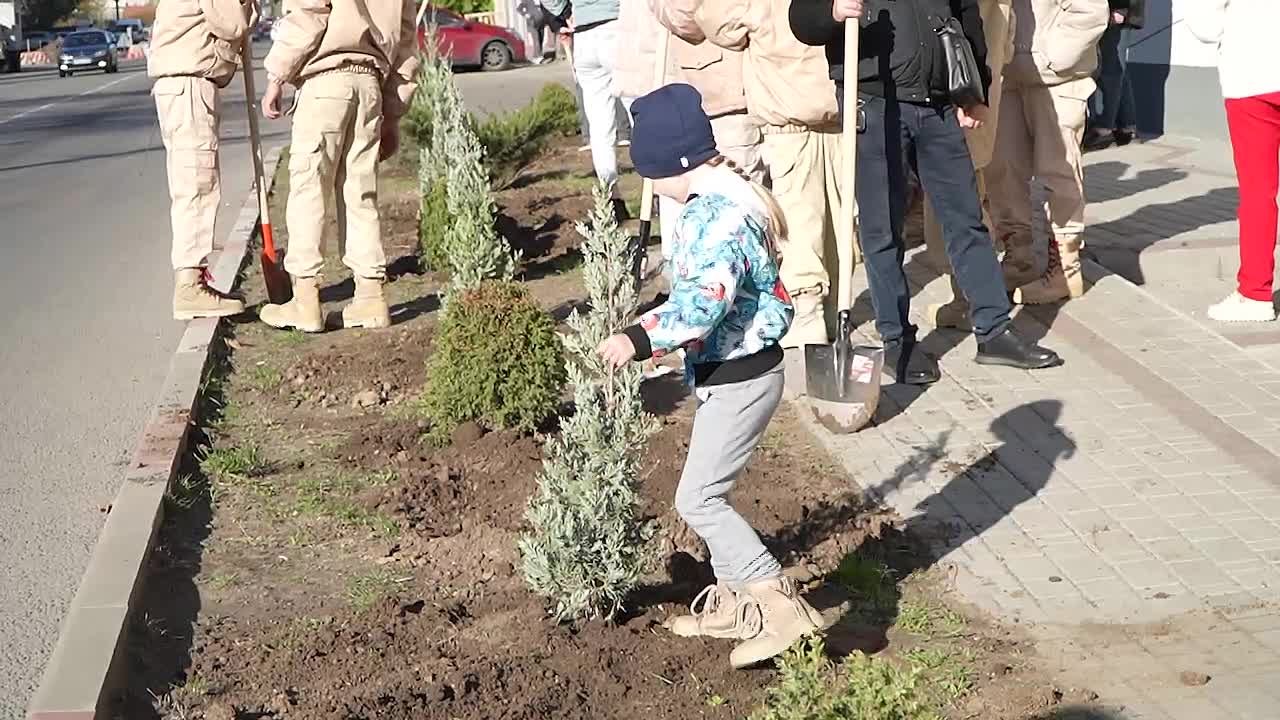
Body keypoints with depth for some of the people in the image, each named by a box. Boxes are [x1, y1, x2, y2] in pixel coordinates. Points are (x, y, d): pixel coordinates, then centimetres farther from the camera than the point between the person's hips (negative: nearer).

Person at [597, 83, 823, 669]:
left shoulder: (718, 216, -24)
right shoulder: (726, 201, 9)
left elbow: (705, 302, -35)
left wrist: (641, 339, -37)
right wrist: (654, 329, 22)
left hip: (739, 378, -11)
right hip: (729, 372, 11)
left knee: (698, 499, -6)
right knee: (708, 489, 19)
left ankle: (780, 606, -3)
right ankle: (736, 599, 31)